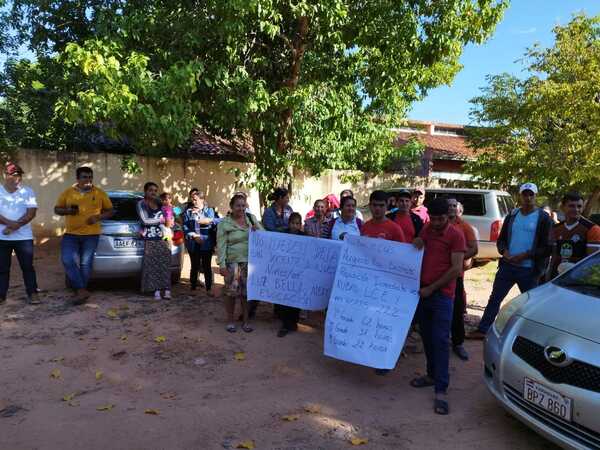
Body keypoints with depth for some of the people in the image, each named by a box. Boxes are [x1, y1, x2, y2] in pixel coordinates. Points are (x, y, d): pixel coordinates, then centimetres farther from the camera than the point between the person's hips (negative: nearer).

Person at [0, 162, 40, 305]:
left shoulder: (28, 191, 2)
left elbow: (31, 212, -7)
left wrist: (15, 226, -17)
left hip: (23, 237, 0)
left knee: (27, 266, 3)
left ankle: (32, 293, 10)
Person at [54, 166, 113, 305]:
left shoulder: (100, 193, 2)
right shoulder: (68, 192, 5)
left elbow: (110, 211, 8)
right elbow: (57, 209, 12)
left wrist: (98, 217, -10)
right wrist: (67, 210, -10)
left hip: (91, 234, -1)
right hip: (71, 234, 1)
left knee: (86, 263, 1)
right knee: (68, 260, -12)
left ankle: (80, 290, 16)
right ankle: (82, 290, -5)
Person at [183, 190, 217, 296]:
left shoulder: (209, 210, 8)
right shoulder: (188, 211, 9)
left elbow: (214, 222, -8)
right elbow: (185, 227, 0)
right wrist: (194, 236, -12)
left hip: (206, 244, 0)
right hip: (193, 244, 1)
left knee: (207, 267, 3)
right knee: (194, 266, 7)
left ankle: (209, 289, 12)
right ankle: (193, 288, 19)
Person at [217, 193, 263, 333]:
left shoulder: (251, 218, 8)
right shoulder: (224, 223, -3)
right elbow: (221, 245, -7)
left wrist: (257, 229, -10)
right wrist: (222, 264, -13)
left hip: (250, 262, 3)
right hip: (233, 262, -3)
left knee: (247, 292, 9)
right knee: (231, 292, 1)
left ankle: (245, 321, 22)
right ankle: (230, 321, 19)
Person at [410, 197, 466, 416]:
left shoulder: (456, 235, -8)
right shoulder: (426, 229, 11)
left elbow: (456, 269, -13)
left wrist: (432, 288, -13)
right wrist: (416, 243, -2)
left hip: (442, 295, -6)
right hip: (422, 291, 6)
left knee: (440, 340, -7)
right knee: (427, 337, 14)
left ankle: (441, 390, -3)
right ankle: (432, 374, 29)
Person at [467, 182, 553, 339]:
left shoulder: (543, 218, -3)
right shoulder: (512, 215, 9)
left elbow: (547, 248, -7)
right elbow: (501, 239, 13)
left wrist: (525, 255, -17)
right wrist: (504, 251, -8)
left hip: (529, 270, -4)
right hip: (507, 266, 4)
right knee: (494, 298, 8)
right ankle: (482, 330, 17)